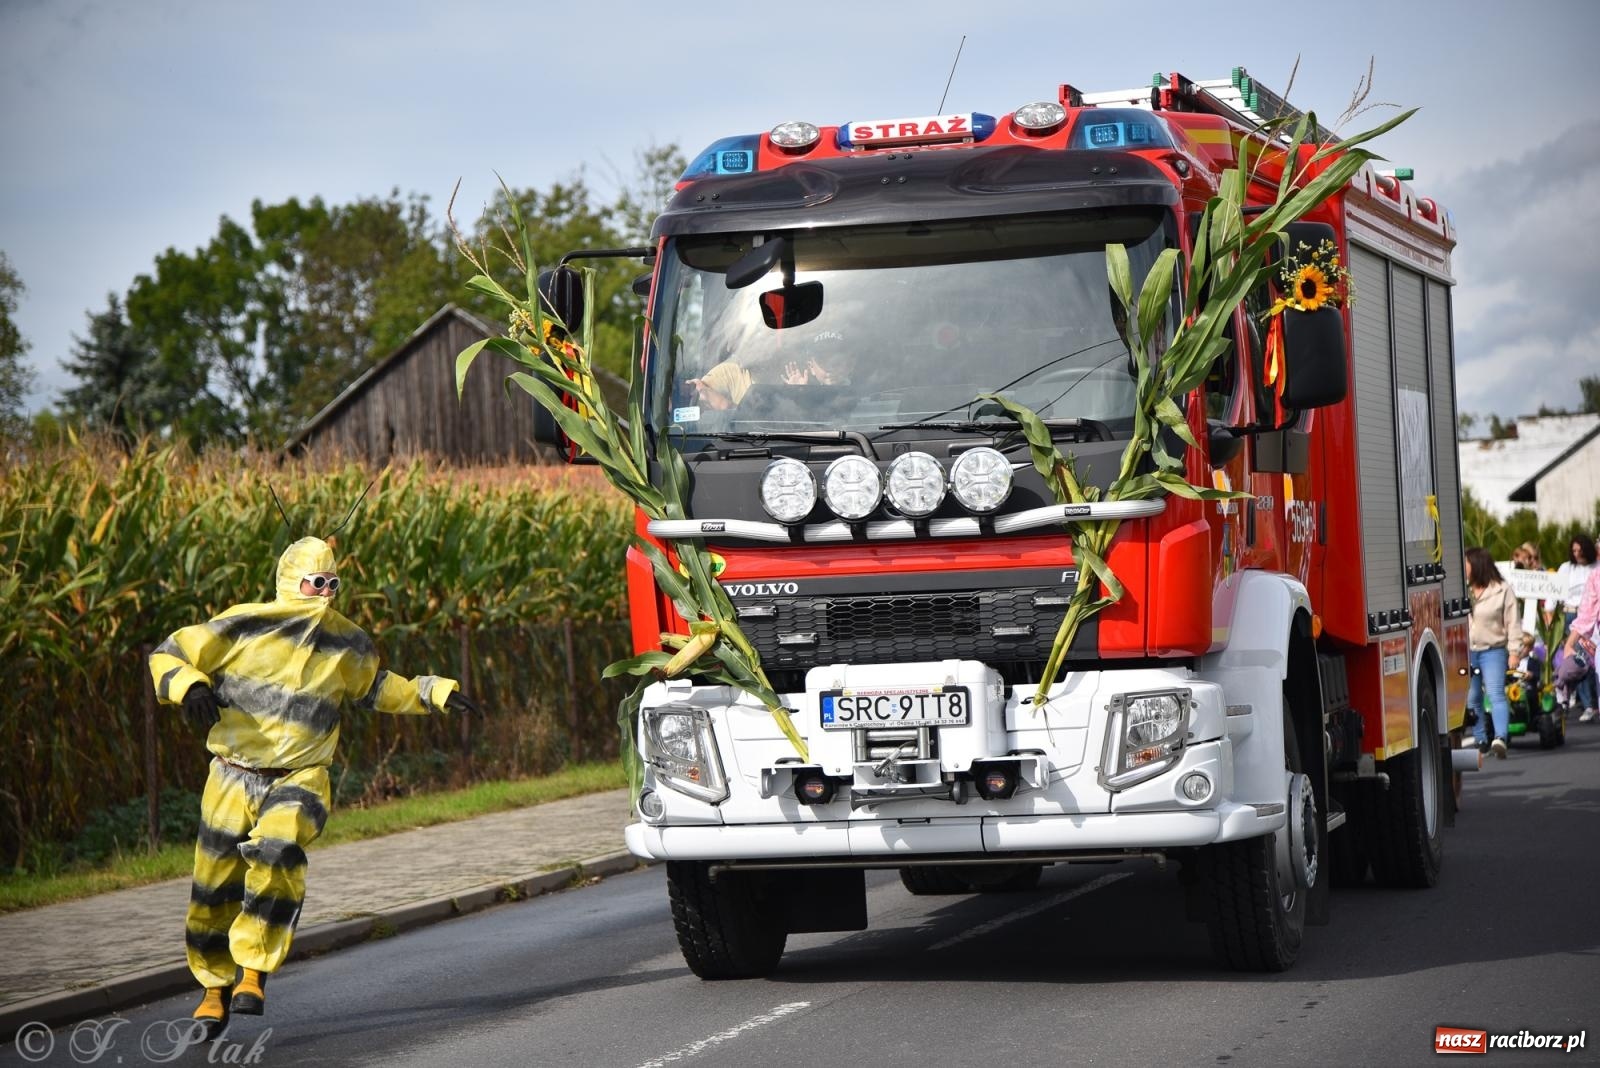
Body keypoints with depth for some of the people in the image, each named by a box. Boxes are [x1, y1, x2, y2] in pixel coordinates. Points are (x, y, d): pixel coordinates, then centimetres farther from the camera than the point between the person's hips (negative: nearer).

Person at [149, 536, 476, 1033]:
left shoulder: (347, 644, 3)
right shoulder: (244, 627, -8)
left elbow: (374, 688, 23)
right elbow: (167, 656, -3)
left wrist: (435, 692, 12)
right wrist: (189, 686, -24)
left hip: (299, 780, 0)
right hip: (234, 777, 0)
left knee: (278, 848, -31)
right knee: (213, 892, 4)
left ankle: (254, 971, -23)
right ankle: (216, 987, 30)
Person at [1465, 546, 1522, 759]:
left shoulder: (1502, 590, -2)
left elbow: (1512, 623, -2)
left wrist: (1514, 652, -8)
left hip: (1493, 651, -4)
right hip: (1466, 651, 4)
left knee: (1496, 694, -14)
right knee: (1471, 698, 8)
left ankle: (1500, 738, -27)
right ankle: (1480, 740, 17)